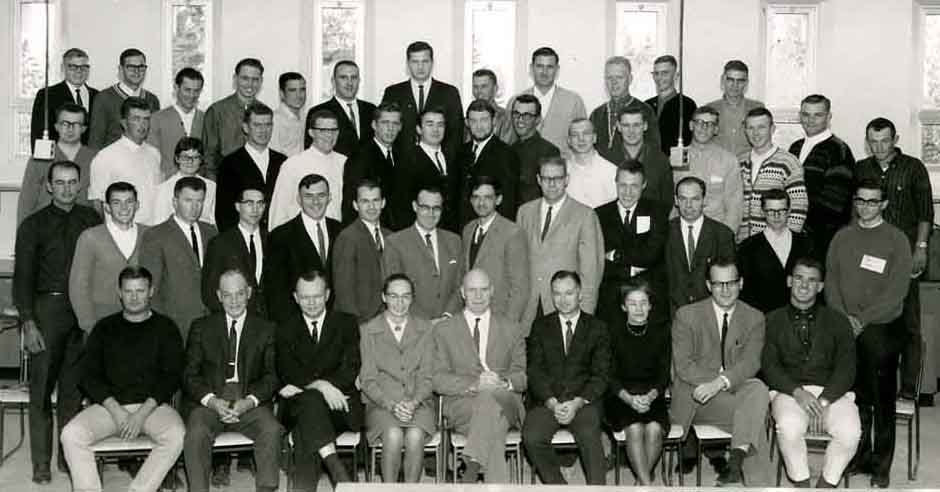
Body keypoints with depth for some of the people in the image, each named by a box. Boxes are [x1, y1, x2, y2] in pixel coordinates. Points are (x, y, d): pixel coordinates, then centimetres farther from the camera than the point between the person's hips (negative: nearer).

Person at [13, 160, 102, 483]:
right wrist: (28, 323, -10)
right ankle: (41, 462, 9)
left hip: (84, 309, 2)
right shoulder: (33, 225, 2)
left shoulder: (91, 221, 8)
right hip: (47, 308, -2)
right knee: (42, 386, 1)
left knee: (74, 386, 7)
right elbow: (23, 277, -1)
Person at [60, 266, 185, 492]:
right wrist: (116, 410, -9)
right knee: (71, 434, -25)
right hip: (109, 405, 2)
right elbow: (89, 375, 7)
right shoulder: (105, 328, 14)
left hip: (153, 405, -2)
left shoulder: (165, 328, 9)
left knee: (176, 436, -32)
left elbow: (172, 376, 1)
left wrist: (142, 413, -13)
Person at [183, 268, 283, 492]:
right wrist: (212, 401, -13)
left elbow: (272, 375, 5)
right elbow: (190, 374, 6)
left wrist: (249, 401, -14)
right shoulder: (201, 327, 13)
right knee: (195, 434, -30)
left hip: (250, 401, 0)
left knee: (272, 430, -30)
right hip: (209, 400, 0)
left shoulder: (265, 330, 12)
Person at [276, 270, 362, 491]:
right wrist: (319, 385, -23)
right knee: (310, 399, -37)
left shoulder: (346, 323, 11)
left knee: (304, 432, -33)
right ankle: (333, 463, -45)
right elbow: (287, 373, -2)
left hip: (340, 405, 0)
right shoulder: (285, 328, 13)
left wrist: (301, 385, -15)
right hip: (297, 406, 1)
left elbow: (351, 370, -3)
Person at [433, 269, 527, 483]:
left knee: (490, 398, -38)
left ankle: (472, 467, -40)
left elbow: (524, 375, 13)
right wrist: (474, 385, -16)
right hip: (461, 405, -1)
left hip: (505, 402, 1)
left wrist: (505, 383, -13)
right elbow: (438, 379, 3)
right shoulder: (444, 330, 14)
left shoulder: (512, 330, 20)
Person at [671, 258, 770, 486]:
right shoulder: (686, 315, 2)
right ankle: (748, 473, -21)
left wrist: (721, 382, -25)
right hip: (695, 397, -2)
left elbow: (751, 362, -7)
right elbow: (683, 365, -6)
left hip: (737, 390, 2)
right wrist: (714, 383, -21)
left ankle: (736, 462, -40)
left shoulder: (754, 318, 7)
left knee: (758, 389, -33)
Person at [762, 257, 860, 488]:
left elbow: (846, 368, 4)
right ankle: (801, 482, -10)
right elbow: (769, 365, 2)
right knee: (790, 426, -33)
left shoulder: (837, 321, 14)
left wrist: (824, 400, -12)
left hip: (832, 392, 1)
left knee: (850, 431, -29)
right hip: (788, 391, -1)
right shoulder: (773, 320, 12)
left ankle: (826, 483, -6)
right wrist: (797, 392, -15)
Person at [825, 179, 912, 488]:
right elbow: (831, 281, 8)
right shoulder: (842, 237, 11)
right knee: (854, 396, 4)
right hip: (845, 330, 3)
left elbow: (896, 291, -7)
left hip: (882, 329, -3)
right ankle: (859, 455, 17)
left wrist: (862, 319, -14)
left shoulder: (896, 240, 0)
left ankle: (881, 466, 8)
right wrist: (844, 318, -6)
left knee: (882, 399, 0)